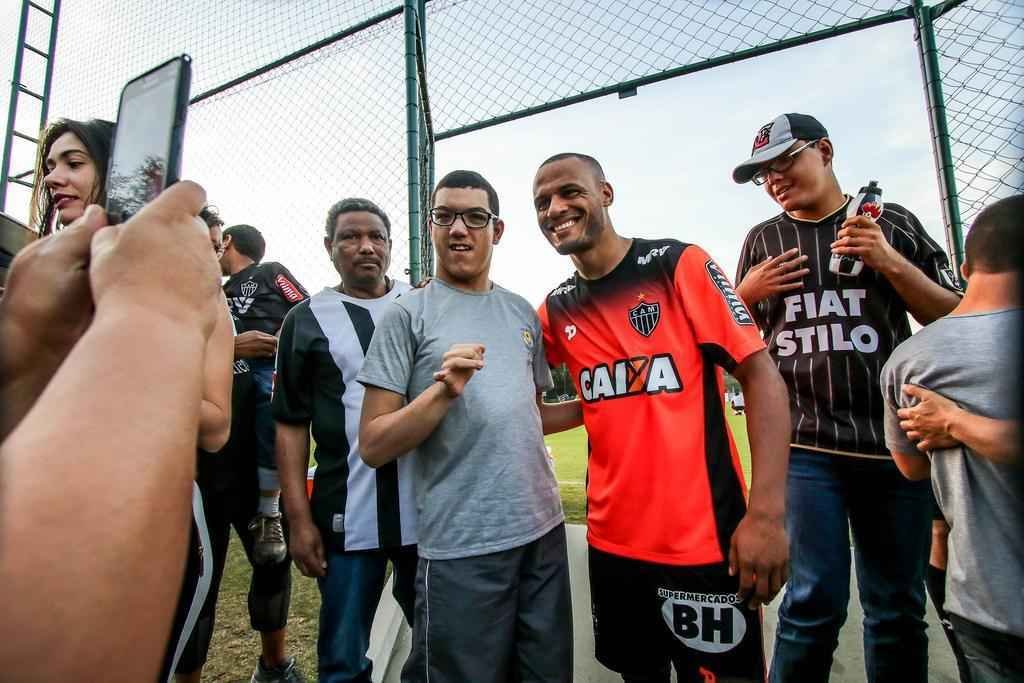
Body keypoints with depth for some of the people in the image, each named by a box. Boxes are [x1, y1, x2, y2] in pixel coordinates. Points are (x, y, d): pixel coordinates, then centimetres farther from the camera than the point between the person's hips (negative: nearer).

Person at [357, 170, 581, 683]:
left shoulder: (523, 313, 9)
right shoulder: (408, 314, -6)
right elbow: (373, 446, -9)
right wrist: (443, 391, -22)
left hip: (544, 530, 5)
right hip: (461, 548, -5)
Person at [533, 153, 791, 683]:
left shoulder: (678, 264, -8)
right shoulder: (556, 311, 5)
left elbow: (761, 375, -11)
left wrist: (767, 514, -19)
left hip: (703, 539, -4)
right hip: (611, 542, 5)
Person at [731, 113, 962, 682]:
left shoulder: (893, 224, 9)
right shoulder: (762, 241, 12)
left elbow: (953, 319, 6)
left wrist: (889, 262, -9)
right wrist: (747, 292, -4)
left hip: (895, 442, 1)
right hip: (805, 444, 0)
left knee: (898, 608, 11)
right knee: (817, 600, -2)